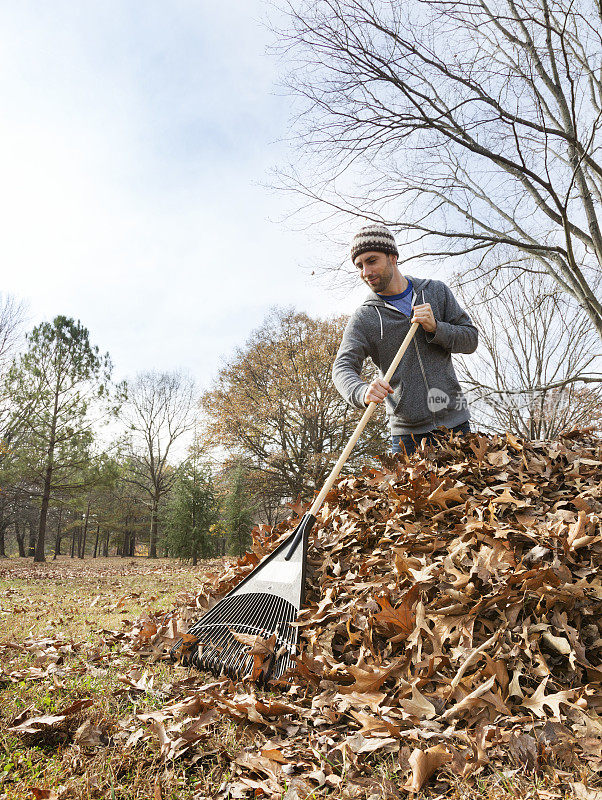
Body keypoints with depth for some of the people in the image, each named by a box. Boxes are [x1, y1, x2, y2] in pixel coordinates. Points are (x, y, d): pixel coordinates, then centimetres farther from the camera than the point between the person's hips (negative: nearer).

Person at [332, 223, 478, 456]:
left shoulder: (436, 291, 6)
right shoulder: (363, 318, -2)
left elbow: (471, 339, 6)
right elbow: (343, 367, -13)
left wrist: (435, 328, -13)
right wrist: (363, 392, -35)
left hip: (454, 422, 2)